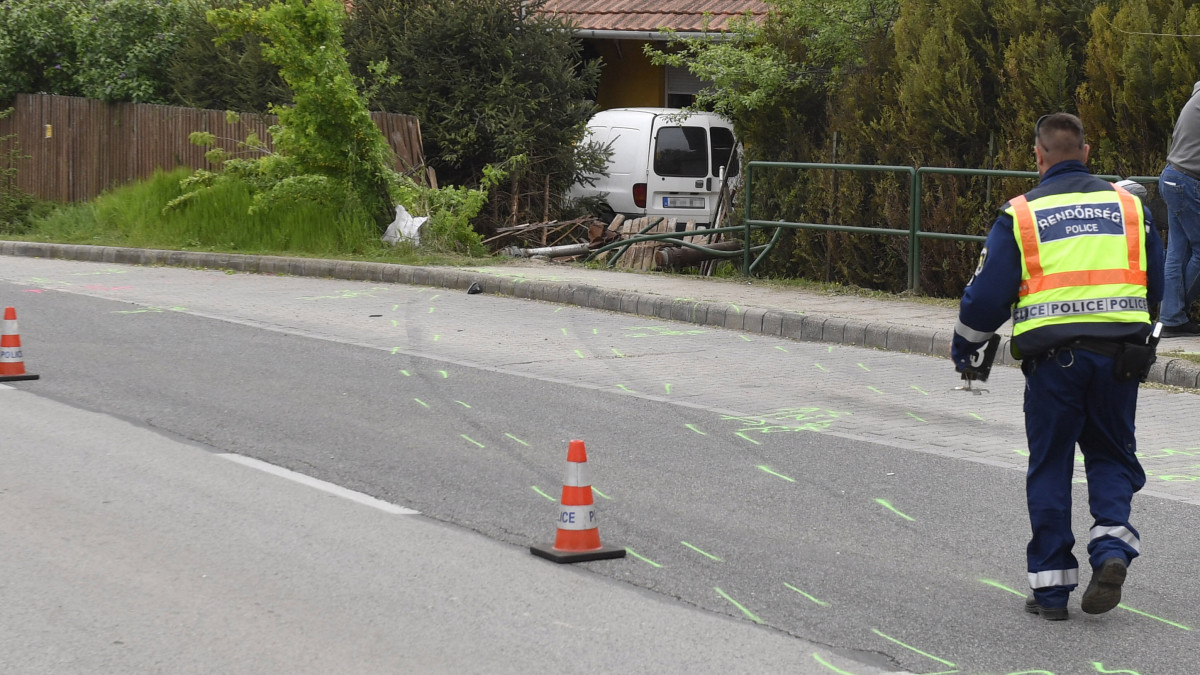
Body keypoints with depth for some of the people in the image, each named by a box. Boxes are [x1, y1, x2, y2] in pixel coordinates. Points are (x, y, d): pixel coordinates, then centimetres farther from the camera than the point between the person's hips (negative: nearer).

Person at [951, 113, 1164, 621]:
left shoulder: (1021, 213, 2)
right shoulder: (1128, 204, 10)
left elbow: (988, 295, 0)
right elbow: (1158, 285, 15)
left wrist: (964, 346, 17)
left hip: (1052, 355, -2)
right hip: (1121, 351, 2)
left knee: (1050, 466, 10)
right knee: (1112, 455, 17)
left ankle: (1050, 585, 10)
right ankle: (1112, 546, -7)